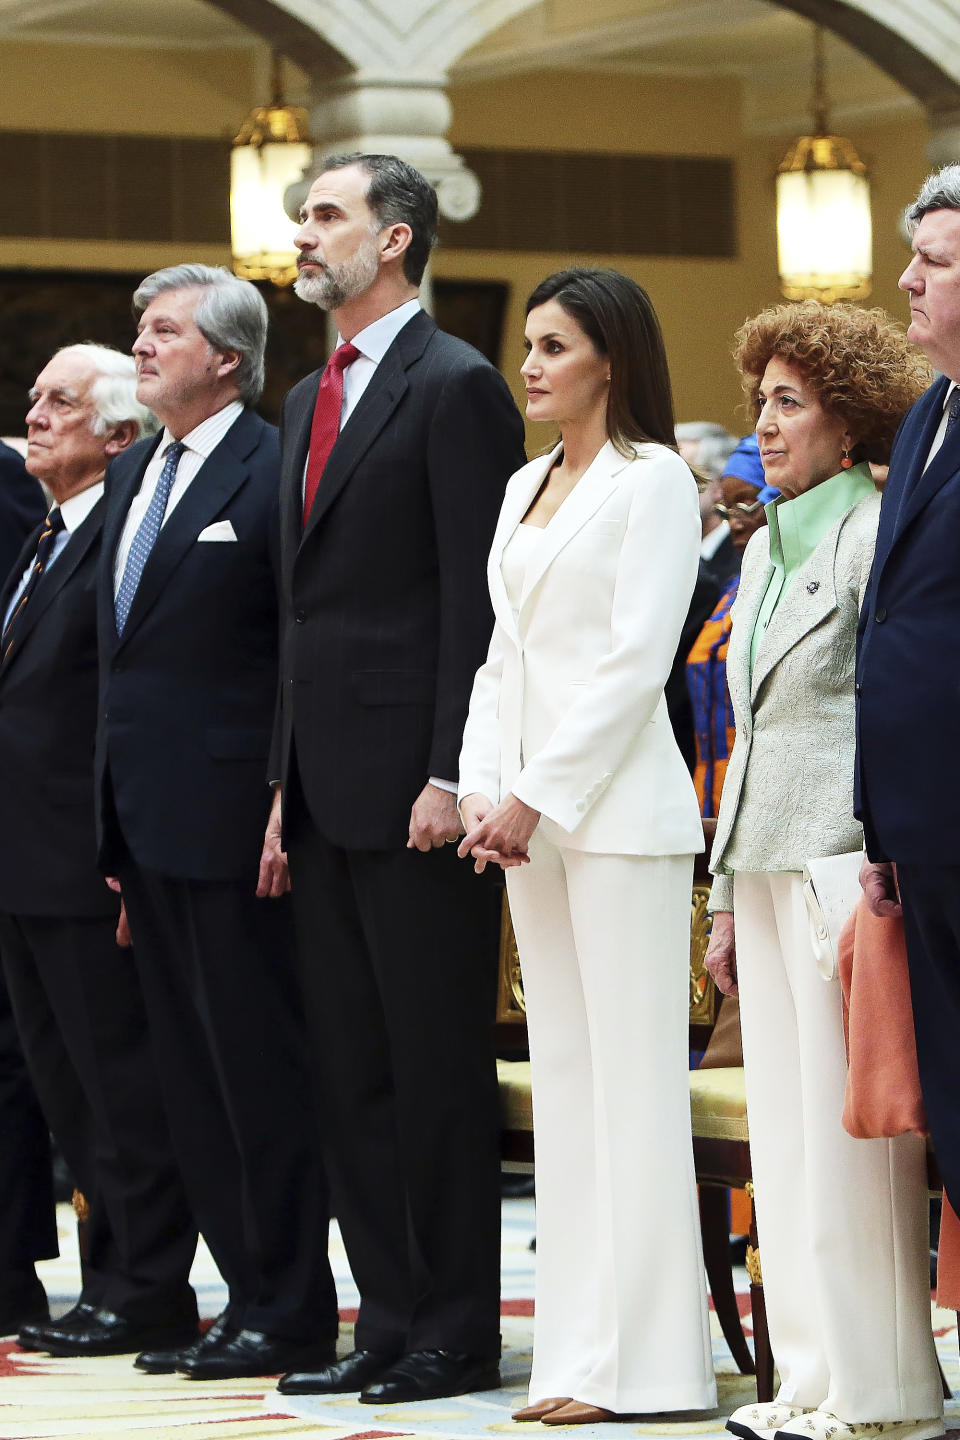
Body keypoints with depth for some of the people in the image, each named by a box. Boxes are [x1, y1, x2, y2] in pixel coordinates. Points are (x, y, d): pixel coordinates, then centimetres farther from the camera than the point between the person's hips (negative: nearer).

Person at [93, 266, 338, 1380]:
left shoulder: (274, 473, -10)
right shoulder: (131, 476, 16)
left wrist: (288, 806, -18)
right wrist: (114, 815, 15)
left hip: (230, 817, -9)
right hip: (145, 820, 9)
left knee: (259, 1065, -2)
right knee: (190, 1069, 11)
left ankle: (290, 1310, 5)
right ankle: (246, 1292, 17)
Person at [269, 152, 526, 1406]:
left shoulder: (457, 387, -8)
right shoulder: (309, 402, 19)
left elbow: (478, 598, -14)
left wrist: (451, 777, -19)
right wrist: (286, 785, 16)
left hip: (411, 782, -9)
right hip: (327, 786, 9)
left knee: (438, 1063, -3)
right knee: (353, 1070, 10)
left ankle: (457, 1330, 4)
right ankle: (388, 1321, 17)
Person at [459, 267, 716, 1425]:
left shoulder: (653, 479, -5)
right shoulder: (525, 488, 18)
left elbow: (636, 657, -12)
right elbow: (502, 652, 16)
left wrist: (539, 796, -14)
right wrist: (480, 789, 2)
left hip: (617, 805, -8)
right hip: (529, 809, 8)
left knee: (634, 1075, -6)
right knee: (562, 1074, 7)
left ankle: (645, 1361, -4)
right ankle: (580, 1356, 10)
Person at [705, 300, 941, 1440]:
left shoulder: (877, 535, -8)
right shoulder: (765, 547, 17)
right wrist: (727, 898, 20)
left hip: (844, 861, -9)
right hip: (767, 862, 9)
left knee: (850, 1130, -7)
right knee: (783, 1128, 9)